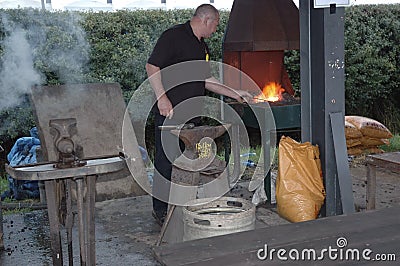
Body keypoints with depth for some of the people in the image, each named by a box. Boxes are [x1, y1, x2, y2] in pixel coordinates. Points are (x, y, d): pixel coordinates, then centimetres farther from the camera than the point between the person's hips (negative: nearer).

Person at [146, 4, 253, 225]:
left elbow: (207, 80, 24)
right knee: (166, 161, -4)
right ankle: (161, 209, 7)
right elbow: (152, 67, -14)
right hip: (169, 113, -9)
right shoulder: (173, 36, -8)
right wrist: (162, 97, -21)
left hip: (192, 114, 9)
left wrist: (236, 94, 21)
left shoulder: (202, 47, 20)